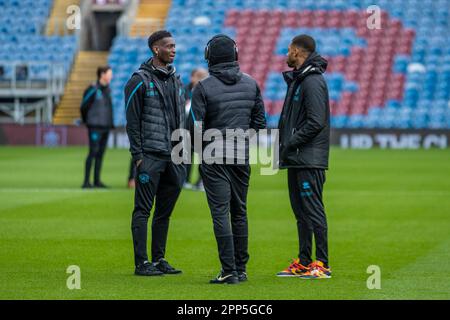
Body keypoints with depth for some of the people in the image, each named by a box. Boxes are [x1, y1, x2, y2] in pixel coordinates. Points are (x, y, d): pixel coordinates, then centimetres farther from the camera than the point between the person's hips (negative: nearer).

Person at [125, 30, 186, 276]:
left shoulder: (176, 80, 15)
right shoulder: (140, 80, -6)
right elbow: (132, 121, -7)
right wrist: (137, 156, -12)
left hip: (174, 158, 7)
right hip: (150, 157, -7)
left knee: (165, 210, 10)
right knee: (143, 211, -4)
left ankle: (159, 259, 17)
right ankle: (142, 263, -3)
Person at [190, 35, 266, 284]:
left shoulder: (203, 88, -9)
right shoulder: (251, 84, 4)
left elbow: (196, 127, -12)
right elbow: (260, 122, 6)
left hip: (214, 158, -4)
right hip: (242, 156, 4)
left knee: (220, 213, -4)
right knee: (239, 212, 13)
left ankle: (229, 271, -10)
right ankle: (241, 268, 17)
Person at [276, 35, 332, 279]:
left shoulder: (313, 82, -14)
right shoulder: (296, 80, 18)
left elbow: (316, 122, -21)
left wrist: (290, 143, -17)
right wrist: (283, 144, 10)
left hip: (309, 160, -10)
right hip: (296, 160, 10)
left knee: (313, 210, -8)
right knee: (301, 212, 13)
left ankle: (322, 265, -7)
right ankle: (303, 263, 19)